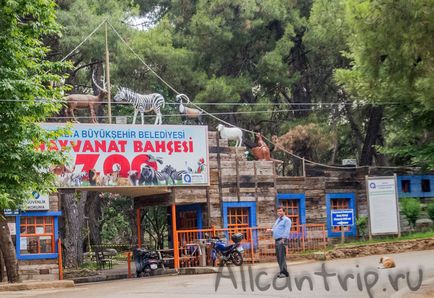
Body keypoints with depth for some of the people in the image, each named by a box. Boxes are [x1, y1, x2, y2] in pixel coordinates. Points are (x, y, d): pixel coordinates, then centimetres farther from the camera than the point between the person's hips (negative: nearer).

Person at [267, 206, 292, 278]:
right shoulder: (278, 220, 23)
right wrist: (271, 230, 10)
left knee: (282, 256, -13)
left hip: (282, 240, -9)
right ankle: (282, 271, 15)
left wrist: (283, 239, -21)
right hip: (276, 240, 9)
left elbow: (287, 230, -13)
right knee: (278, 257, 9)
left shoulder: (286, 220, -5)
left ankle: (284, 272, -13)